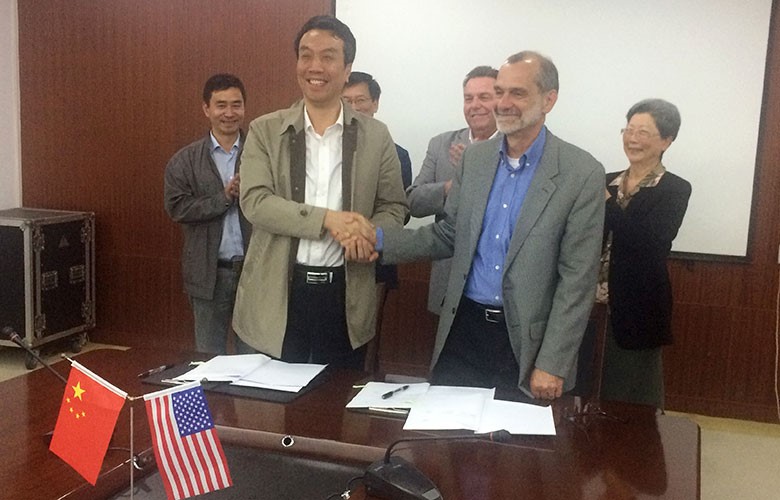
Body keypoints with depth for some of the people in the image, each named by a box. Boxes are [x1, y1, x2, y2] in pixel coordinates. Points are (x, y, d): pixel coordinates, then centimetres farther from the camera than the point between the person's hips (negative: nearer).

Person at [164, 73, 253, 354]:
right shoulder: (185, 161, 3)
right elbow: (176, 207, -8)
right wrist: (224, 197, -16)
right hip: (209, 273, 1)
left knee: (255, 355, 11)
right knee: (209, 356, 14)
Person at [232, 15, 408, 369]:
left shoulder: (376, 136, 3)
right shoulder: (265, 131, 1)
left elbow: (395, 208, 5)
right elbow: (254, 202, -10)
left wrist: (369, 234, -17)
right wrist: (326, 218, -21)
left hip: (347, 294, 1)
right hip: (278, 292, 0)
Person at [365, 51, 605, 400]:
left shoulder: (583, 174, -11)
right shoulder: (474, 158, 4)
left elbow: (577, 278, -11)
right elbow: (448, 235, 10)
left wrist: (552, 365, -13)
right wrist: (381, 239, -6)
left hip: (525, 341, -4)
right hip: (463, 329, 4)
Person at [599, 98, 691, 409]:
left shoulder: (675, 190, -4)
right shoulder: (606, 182, 9)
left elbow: (654, 244, -20)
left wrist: (608, 202, -20)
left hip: (638, 309, -4)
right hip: (596, 304, 4)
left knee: (632, 396, 6)